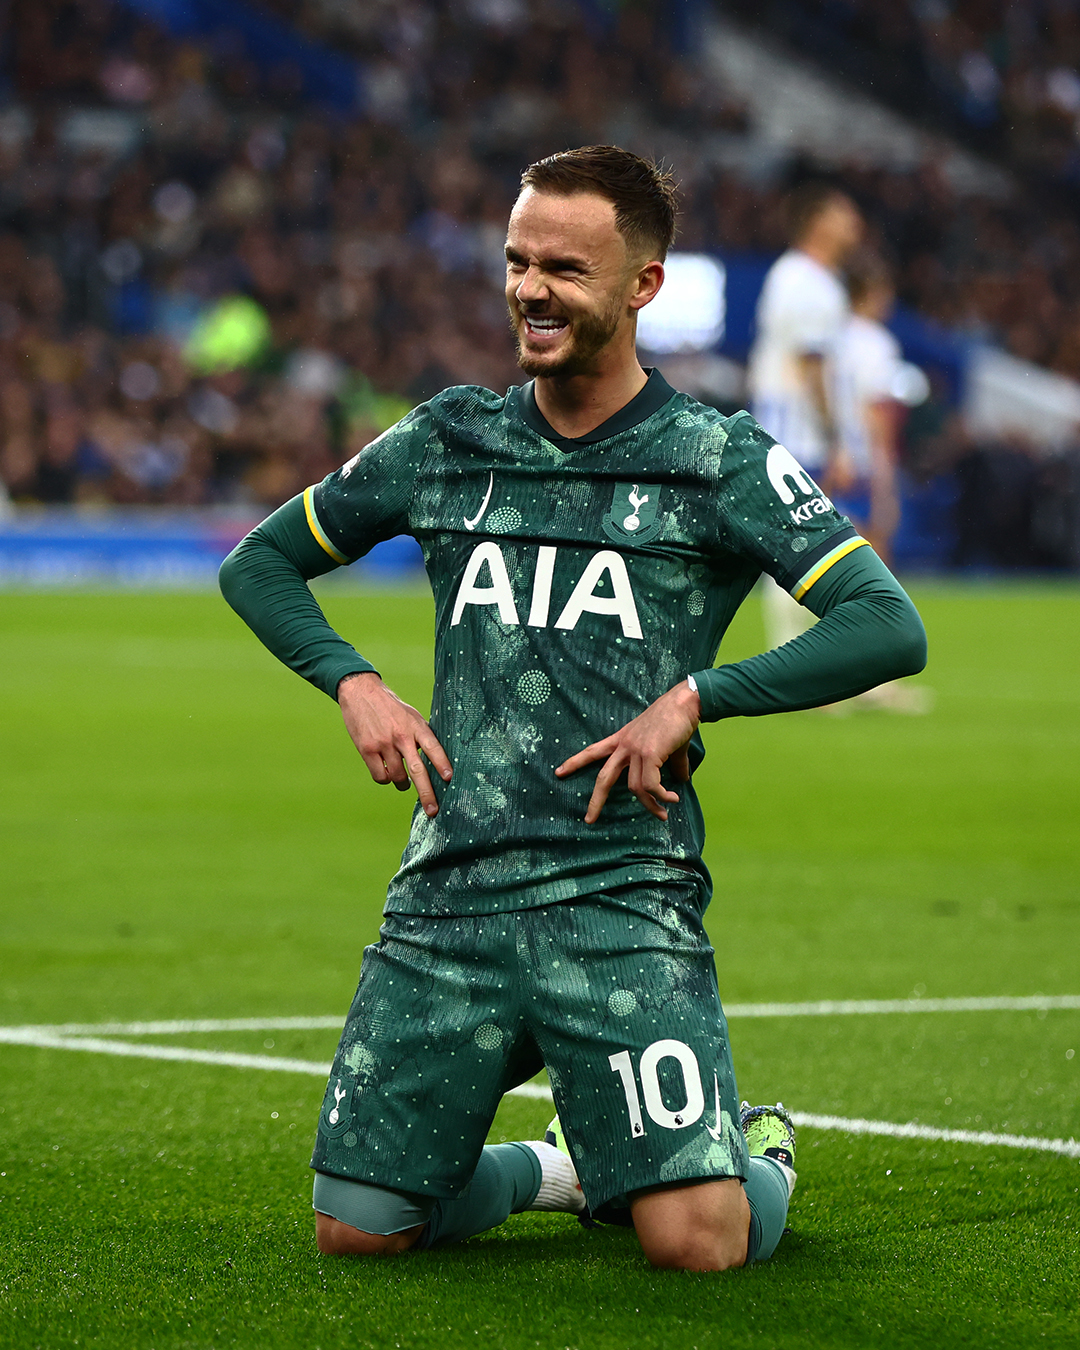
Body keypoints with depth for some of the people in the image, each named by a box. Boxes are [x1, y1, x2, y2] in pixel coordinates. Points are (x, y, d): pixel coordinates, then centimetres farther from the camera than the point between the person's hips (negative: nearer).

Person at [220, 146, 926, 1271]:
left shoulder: (724, 462, 1)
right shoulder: (444, 443, 11)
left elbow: (888, 629, -8)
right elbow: (257, 564, 22)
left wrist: (693, 697, -14)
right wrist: (355, 684, 4)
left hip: (623, 893, -3)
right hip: (448, 892, 4)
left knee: (697, 1244, -15)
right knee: (356, 1231, 1)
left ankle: (760, 1153, 22)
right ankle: (557, 1170, 30)